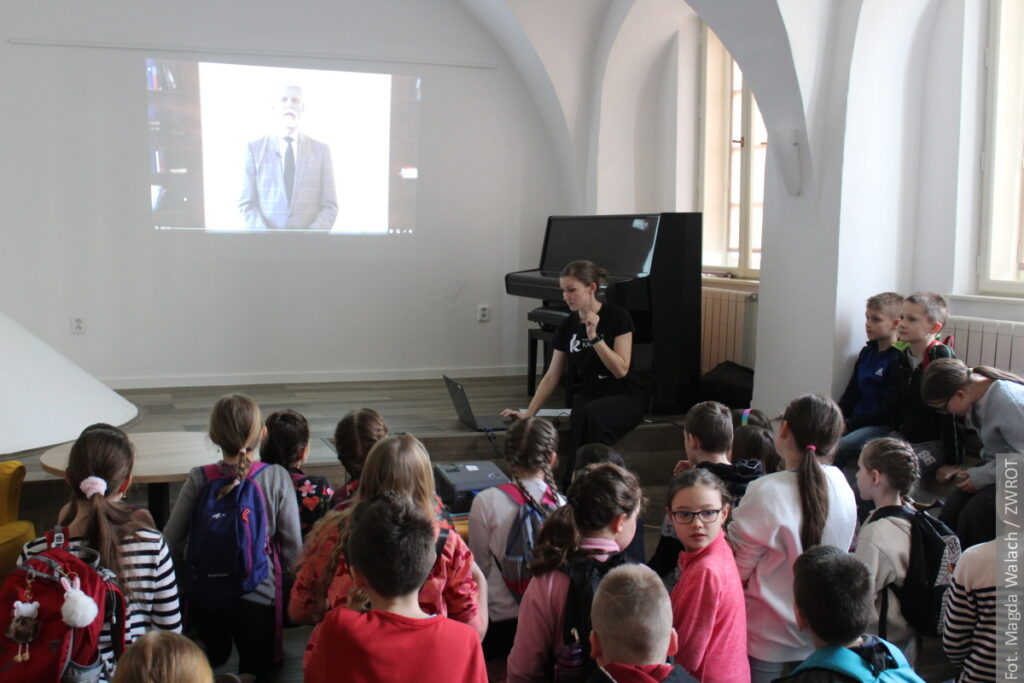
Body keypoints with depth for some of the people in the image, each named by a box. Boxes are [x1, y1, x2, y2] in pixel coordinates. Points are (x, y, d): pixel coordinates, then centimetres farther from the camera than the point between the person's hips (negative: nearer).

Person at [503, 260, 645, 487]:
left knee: (592, 413, -37)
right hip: (587, 395, 3)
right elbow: (552, 376, 10)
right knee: (583, 416, -35)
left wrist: (594, 336, -22)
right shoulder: (567, 327, 7)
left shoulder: (617, 316, -7)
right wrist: (528, 413, 4)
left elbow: (621, 370, -14)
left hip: (624, 398, -3)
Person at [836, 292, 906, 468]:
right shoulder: (867, 352, 15)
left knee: (837, 448, -31)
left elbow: (888, 409, -15)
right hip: (859, 421, 8)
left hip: (883, 426, -8)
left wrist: (848, 424, -16)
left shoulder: (899, 359, -12)